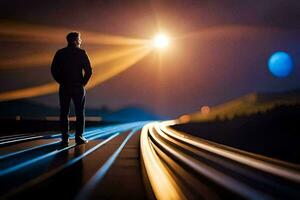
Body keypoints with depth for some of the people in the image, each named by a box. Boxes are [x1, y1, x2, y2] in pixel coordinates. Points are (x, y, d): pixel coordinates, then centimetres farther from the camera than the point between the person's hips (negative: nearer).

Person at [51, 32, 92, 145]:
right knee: (80, 112, 8)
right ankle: (79, 137, 7)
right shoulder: (81, 53, -6)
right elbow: (88, 70, -11)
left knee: (64, 113, 7)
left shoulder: (60, 53, 2)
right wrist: (83, 83, 2)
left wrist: (61, 81, 9)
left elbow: (53, 70, 0)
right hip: (78, 88, -2)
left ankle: (65, 138, 7)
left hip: (64, 88, 2)